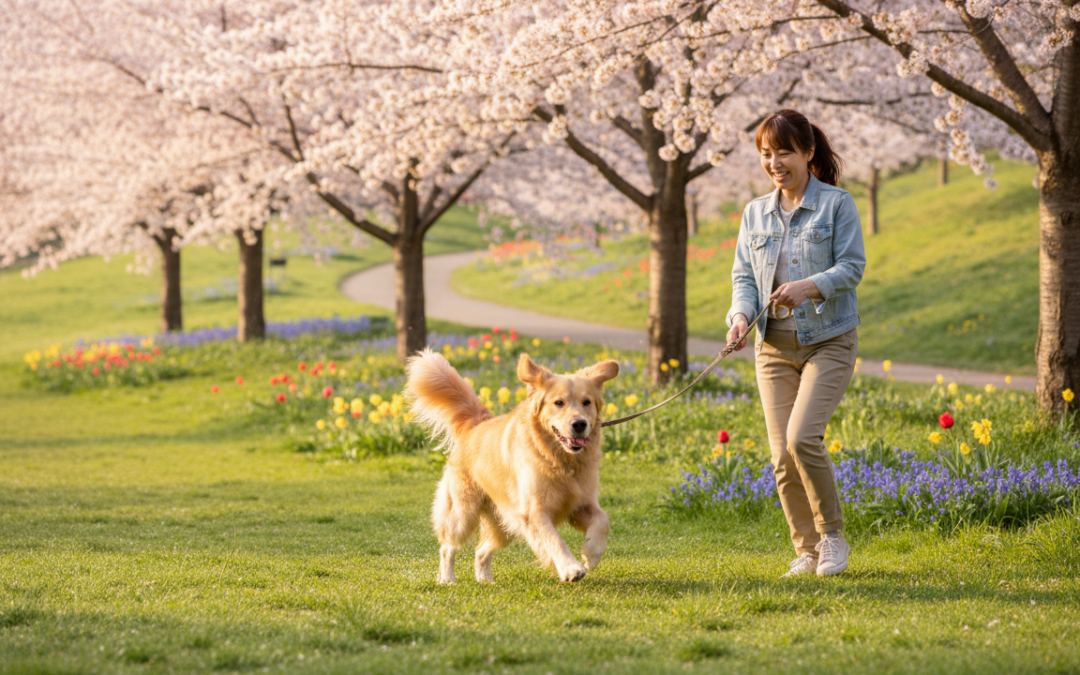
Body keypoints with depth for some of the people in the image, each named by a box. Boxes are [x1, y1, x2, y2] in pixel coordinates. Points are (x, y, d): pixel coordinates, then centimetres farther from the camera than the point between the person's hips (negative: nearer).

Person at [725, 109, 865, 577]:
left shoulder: (836, 204, -3)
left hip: (828, 340, -5)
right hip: (775, 345, 5)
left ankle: (832, 535, 0)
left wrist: (810, 286, -25)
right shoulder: (755, 214, 11)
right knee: (782, 456, 0)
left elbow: (851, 267, -8)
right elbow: (743, 275, 10)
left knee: (802, 438, -20)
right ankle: (807, 552, 13)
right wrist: (741, 314, -11)